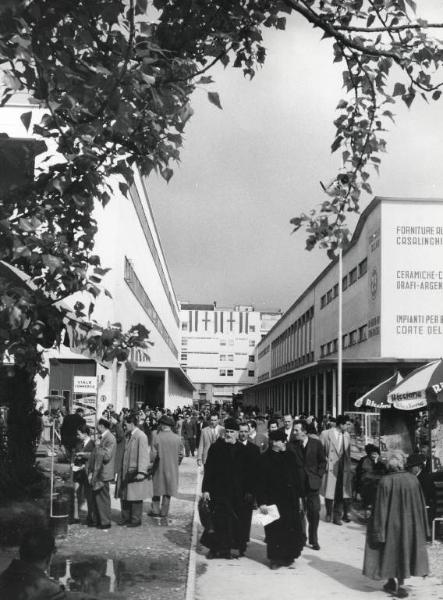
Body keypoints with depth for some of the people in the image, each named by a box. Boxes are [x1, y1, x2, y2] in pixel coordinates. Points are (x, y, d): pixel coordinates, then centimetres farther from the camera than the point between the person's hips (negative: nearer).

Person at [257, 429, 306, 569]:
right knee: (275, 531, 3)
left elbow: (297, 477, 11)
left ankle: (288, 556, 19)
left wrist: (299, 496, 9)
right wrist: (262, 502, -13)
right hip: (273, 500, -4)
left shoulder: (290, 456, 6)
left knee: (292, 530, 5)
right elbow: (261, 482, -9)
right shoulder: (265, 459, -8)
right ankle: (275, 558, 16)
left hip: (291, 500, 4)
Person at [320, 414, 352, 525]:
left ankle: (337, 516, 14)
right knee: (329, 493, 4)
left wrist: (349, 469, 11)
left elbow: (348, 454, 13)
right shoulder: (325, 434, -8)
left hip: (343, 469, 4)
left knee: (340, 494, 3)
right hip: (330, 468, -3)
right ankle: (329, 514, 23)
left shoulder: (346, 435, 7)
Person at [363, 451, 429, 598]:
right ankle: (399, 584, 24)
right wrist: (423, 529, 11)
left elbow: (380, 508, -16)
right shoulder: (413, 479, -7)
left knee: (390, 552, 16)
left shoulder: (385, 482, -18)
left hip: (392, 525, -3)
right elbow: (421, 505, 1)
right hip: (410, 525, 4)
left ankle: (392, 582, 20)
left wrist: (378, 531, -10)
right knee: (404, 552, 18)